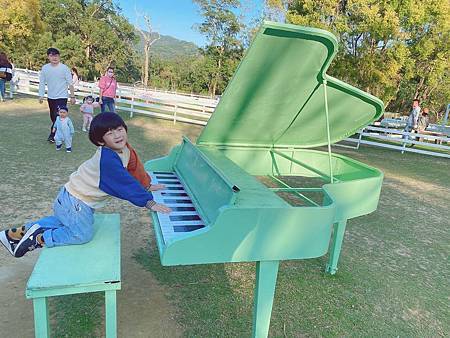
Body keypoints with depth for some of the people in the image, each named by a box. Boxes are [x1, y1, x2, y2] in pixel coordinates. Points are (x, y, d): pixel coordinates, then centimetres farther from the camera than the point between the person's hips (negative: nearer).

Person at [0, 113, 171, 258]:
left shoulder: (124, 149, -5)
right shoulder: (108, 159, -33)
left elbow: (136, 168, 10)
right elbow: (126, 185, -33)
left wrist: (148, 186, 17)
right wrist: (149, 202, -28)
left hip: (74, 195, 10)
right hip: (75, 201, -10)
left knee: (64, 221, 29)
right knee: (83, 235, -6)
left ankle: (19, 232, 33)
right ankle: (38, 239, 2)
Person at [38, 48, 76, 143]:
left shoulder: (64, 68, -8)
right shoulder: (45, 68, 2)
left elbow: (70, 83, -5)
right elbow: (42, 83, 7)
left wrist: (72, 96, -5)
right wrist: (41, 95, 0)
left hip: (61, 97, -4)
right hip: (50, 97, 5)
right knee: (53, 117, 13)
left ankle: (53, 135, -2)